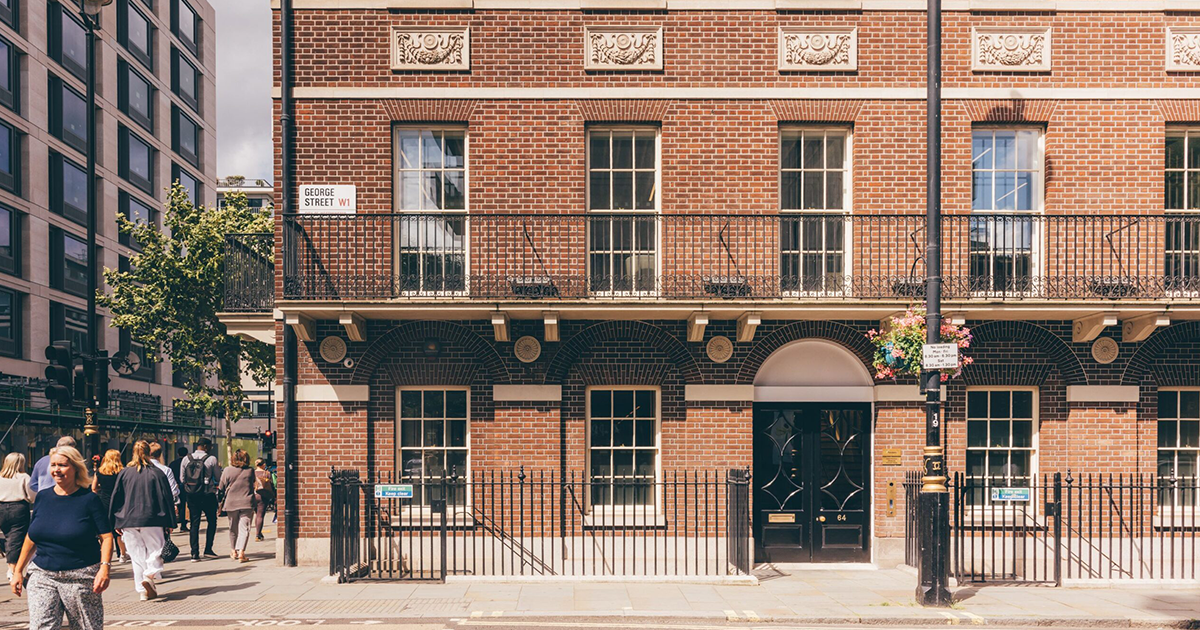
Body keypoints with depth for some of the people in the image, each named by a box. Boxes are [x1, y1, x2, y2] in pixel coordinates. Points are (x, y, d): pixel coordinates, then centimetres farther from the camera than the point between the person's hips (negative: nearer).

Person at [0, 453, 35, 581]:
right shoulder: (24, 477, -8)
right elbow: (32, 497, -8)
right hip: (19, 510, -4)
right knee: (16, 539, -1)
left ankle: (10, 567, 22)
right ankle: (13, 569, -4)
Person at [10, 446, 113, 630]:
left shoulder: (89, 499, -4)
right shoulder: (42, 497, 8)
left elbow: (106, 537, -7)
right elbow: (31, 538, 16)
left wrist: (104, 567, -20)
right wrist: (18, 571, 14)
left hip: (81, 578, -3)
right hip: (42, 577, 3)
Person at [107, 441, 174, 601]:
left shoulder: (124, 473, 3)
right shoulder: (157, 473, -3)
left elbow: (115, 498, 6)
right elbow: (166, 498, -3)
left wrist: (115, 523, 13)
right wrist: (170, 522, 2)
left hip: (128, 522, 3)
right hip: (151, 522, -2)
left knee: (137, 555, 10)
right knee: (155, 550, 9)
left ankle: (142, 589, 9)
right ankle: (149, 576, -17)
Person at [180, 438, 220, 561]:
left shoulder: (186, 459, 2)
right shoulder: (211, 459, -8)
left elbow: (182, 479, 6)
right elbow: (218, 479, -2)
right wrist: (218, 468, 16)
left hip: (191, 495, 3)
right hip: (208, 495, -3)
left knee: (194, 523, 8)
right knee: (212, 521, 13)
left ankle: (195, 553, 4)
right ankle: (208, 549, 8)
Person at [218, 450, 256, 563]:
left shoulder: (227, 471, -4)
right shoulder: (250, 471, -2)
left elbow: (222, 488, 2)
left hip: (231, 503, 1)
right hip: (247, 503, -1)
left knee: (233, 528, 17)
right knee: (244, 528, -3)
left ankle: (234, 551, 28)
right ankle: (241, 552, -16)